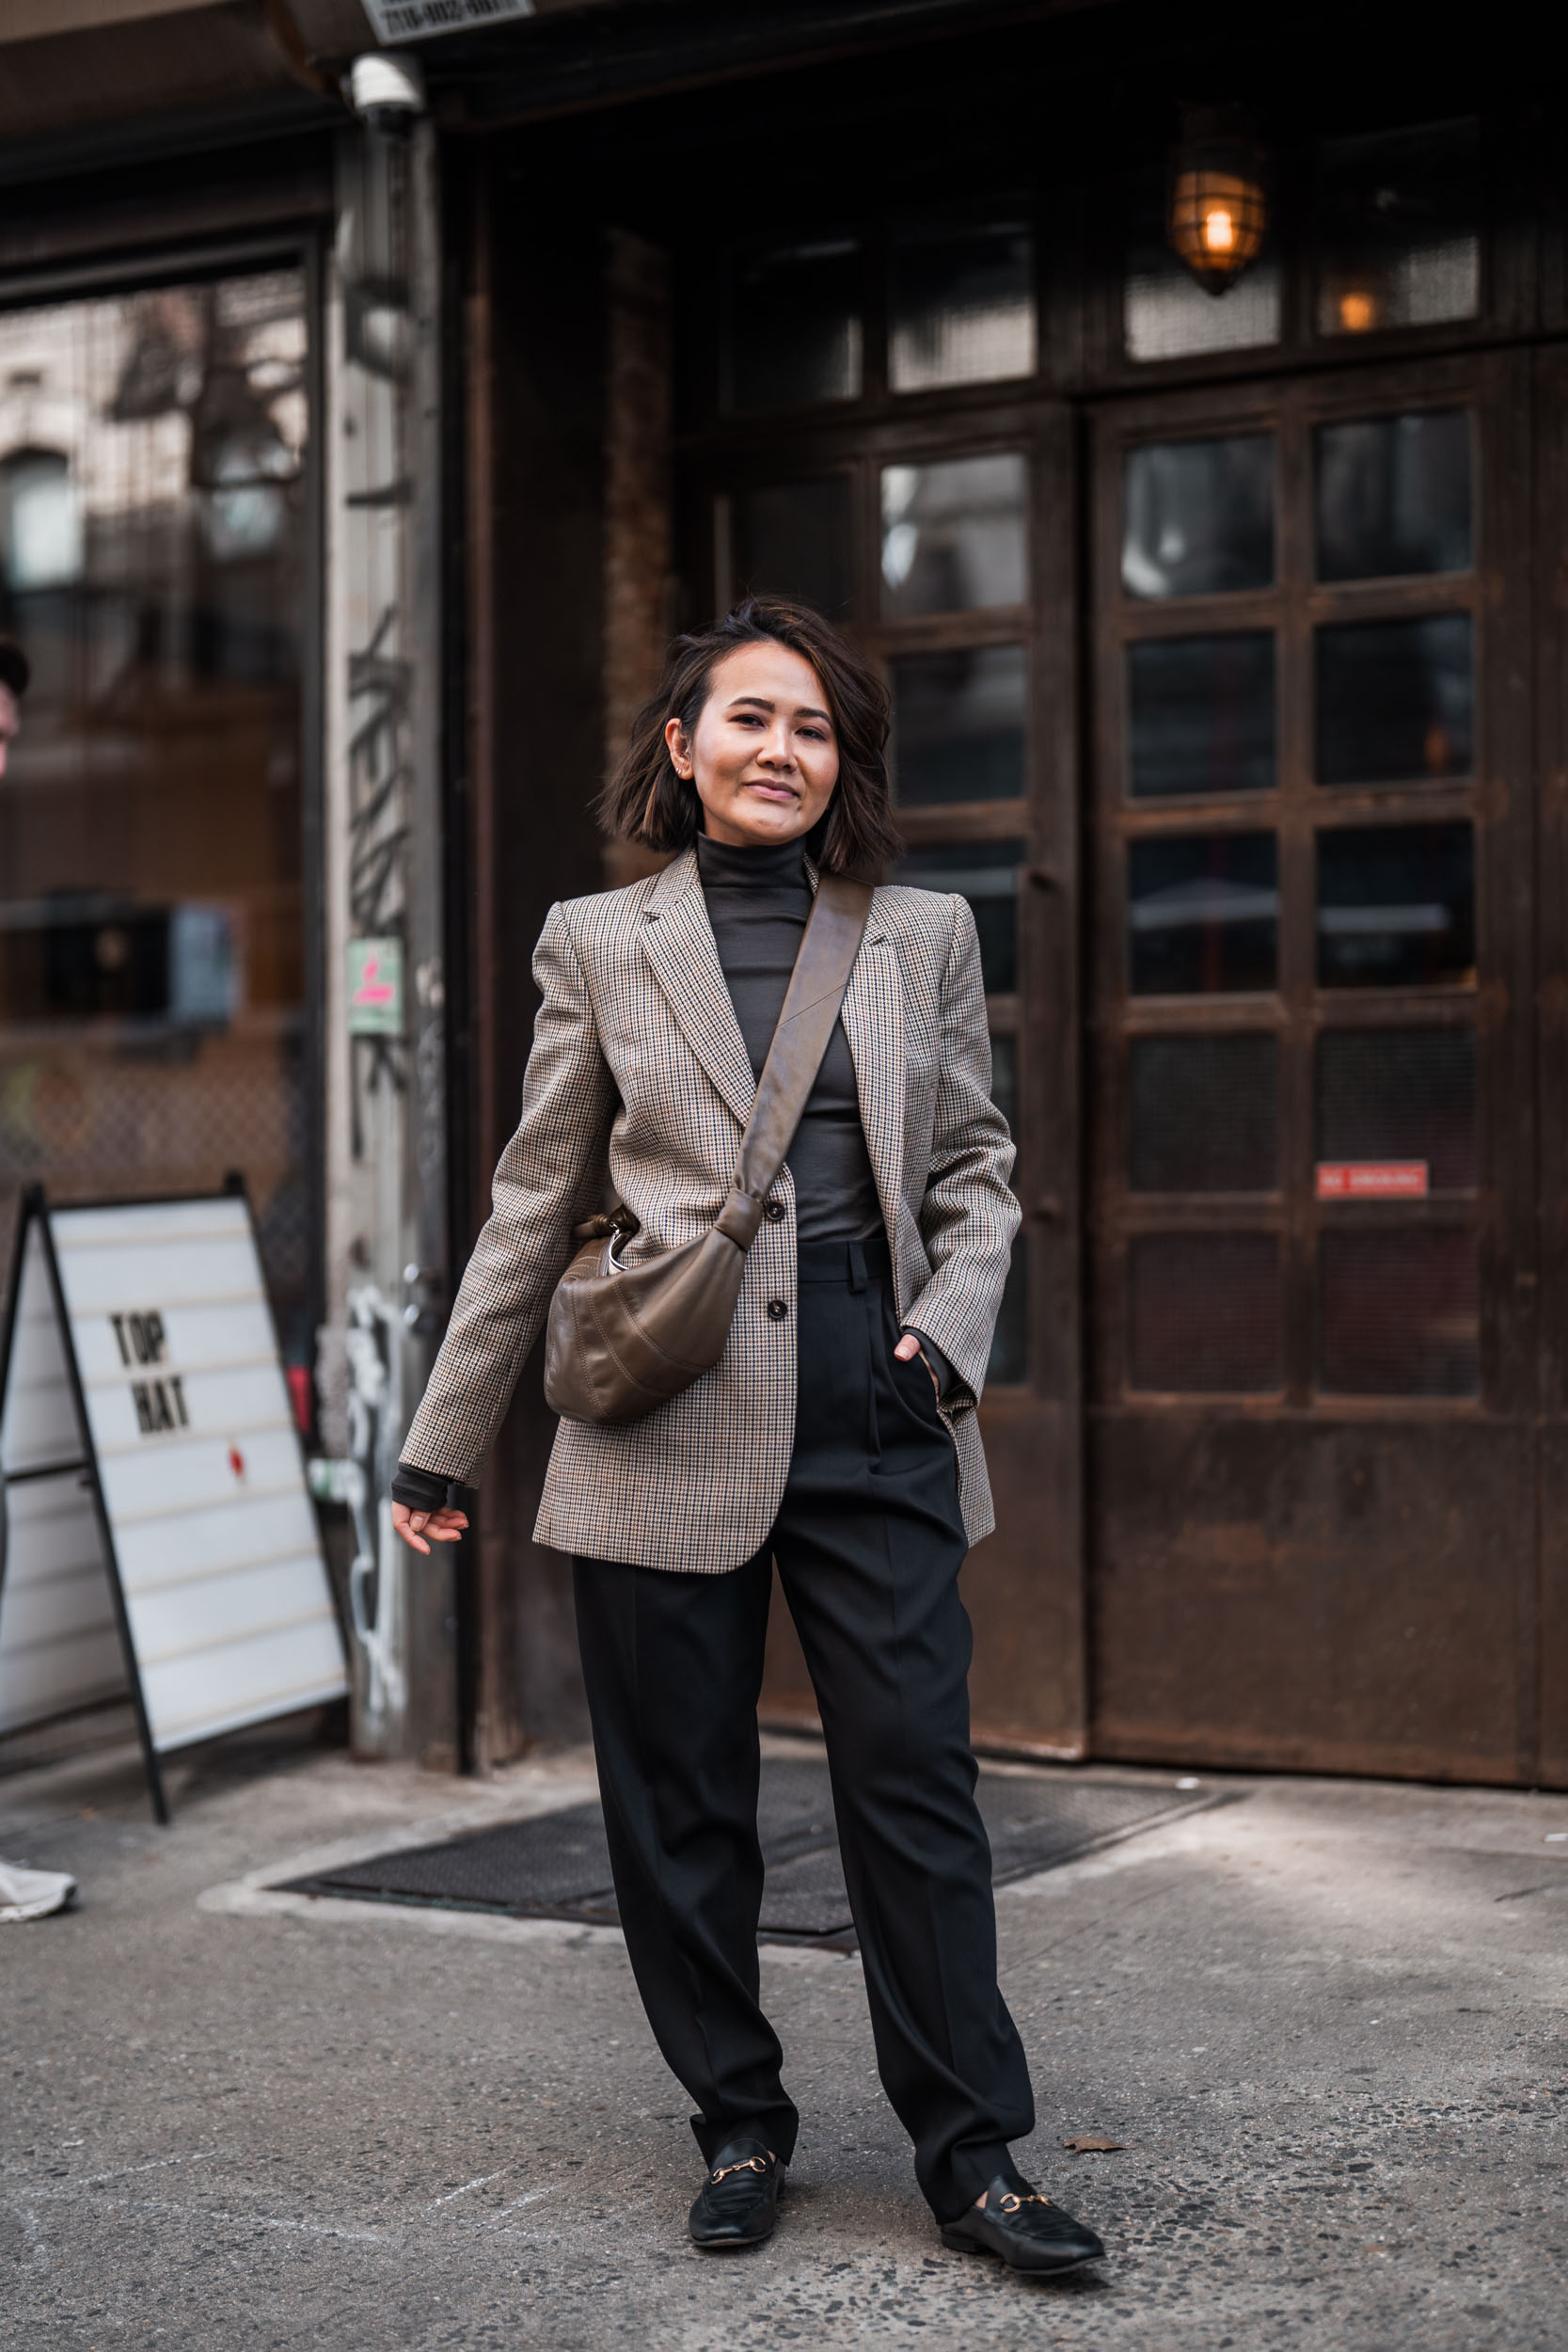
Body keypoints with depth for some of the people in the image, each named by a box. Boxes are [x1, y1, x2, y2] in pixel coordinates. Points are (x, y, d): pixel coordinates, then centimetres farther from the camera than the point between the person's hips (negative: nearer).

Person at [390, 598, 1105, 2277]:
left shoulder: (924, 935, 10)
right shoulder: (598, 942, 6)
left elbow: (975, 1168, 15)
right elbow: (533, 1207, 9)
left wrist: (951, 1324, -4)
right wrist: (440, 1444, 11)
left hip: (875, 1417, 1)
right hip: (670, 1425, 0)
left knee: (916, 1779, -2)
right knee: (679, 1801, 6)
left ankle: (972, 2153, 10)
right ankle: (740, 2126, 23)